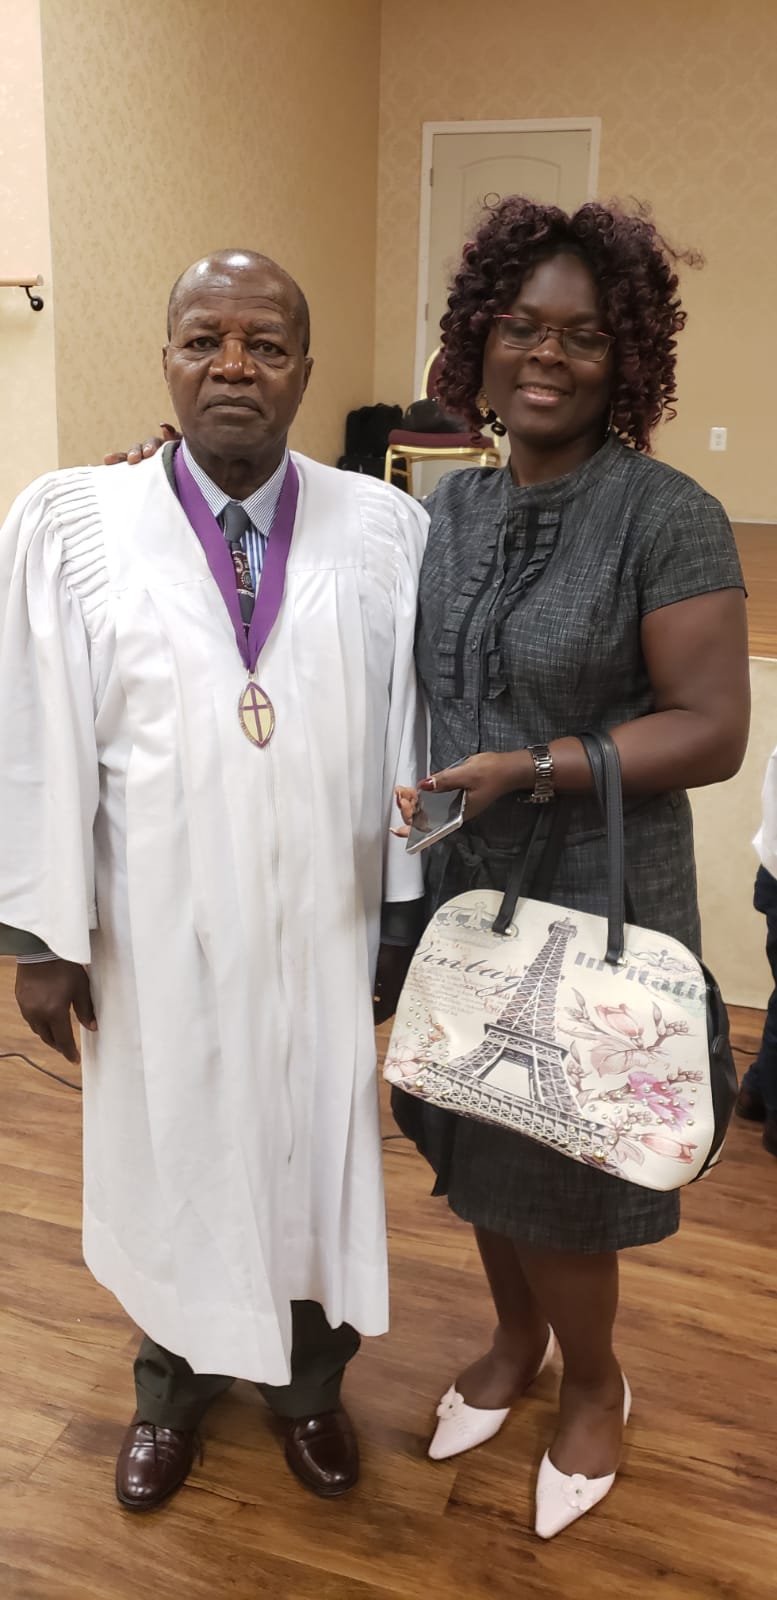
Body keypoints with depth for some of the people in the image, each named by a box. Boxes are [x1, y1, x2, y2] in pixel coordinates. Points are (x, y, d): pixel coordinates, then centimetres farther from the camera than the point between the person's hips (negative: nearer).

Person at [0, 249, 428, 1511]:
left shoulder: (384, 530, -5)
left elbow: (407, 733, -2)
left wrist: (406, 920, 1)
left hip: (320, 930, 1)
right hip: (156, 931, 0)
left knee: (317, 1159, 18)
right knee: (168, 1162, 19)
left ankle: (310, 1385, 46)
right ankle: (172, 1386, 47)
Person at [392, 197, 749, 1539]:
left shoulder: (668, 518, -14)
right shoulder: (450, 508, 4)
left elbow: (712, 729, -15)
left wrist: (538, 769, -24)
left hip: (592, 907, -5)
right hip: (457, 889, 6)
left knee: (558, 1165, 9)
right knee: (476, 1138, 18)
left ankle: (594, 1383, 39)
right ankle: (515, 1341, 46)